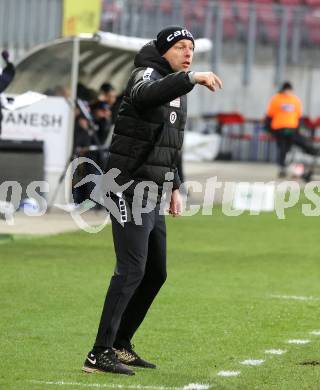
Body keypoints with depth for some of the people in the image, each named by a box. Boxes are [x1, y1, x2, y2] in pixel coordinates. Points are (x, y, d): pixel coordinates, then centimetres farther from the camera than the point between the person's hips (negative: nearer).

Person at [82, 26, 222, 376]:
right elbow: (145, 94, -39)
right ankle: (99, 355, -20)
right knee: (131, 269, -17)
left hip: (153, 195, 9)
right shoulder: (148, 75, -12)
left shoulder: (176, 90, 16)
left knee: (156, 273, 14)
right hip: (130, 187, -9)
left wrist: (174, 187, 21)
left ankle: (120, 344, 25)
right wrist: (192, 78, -51)